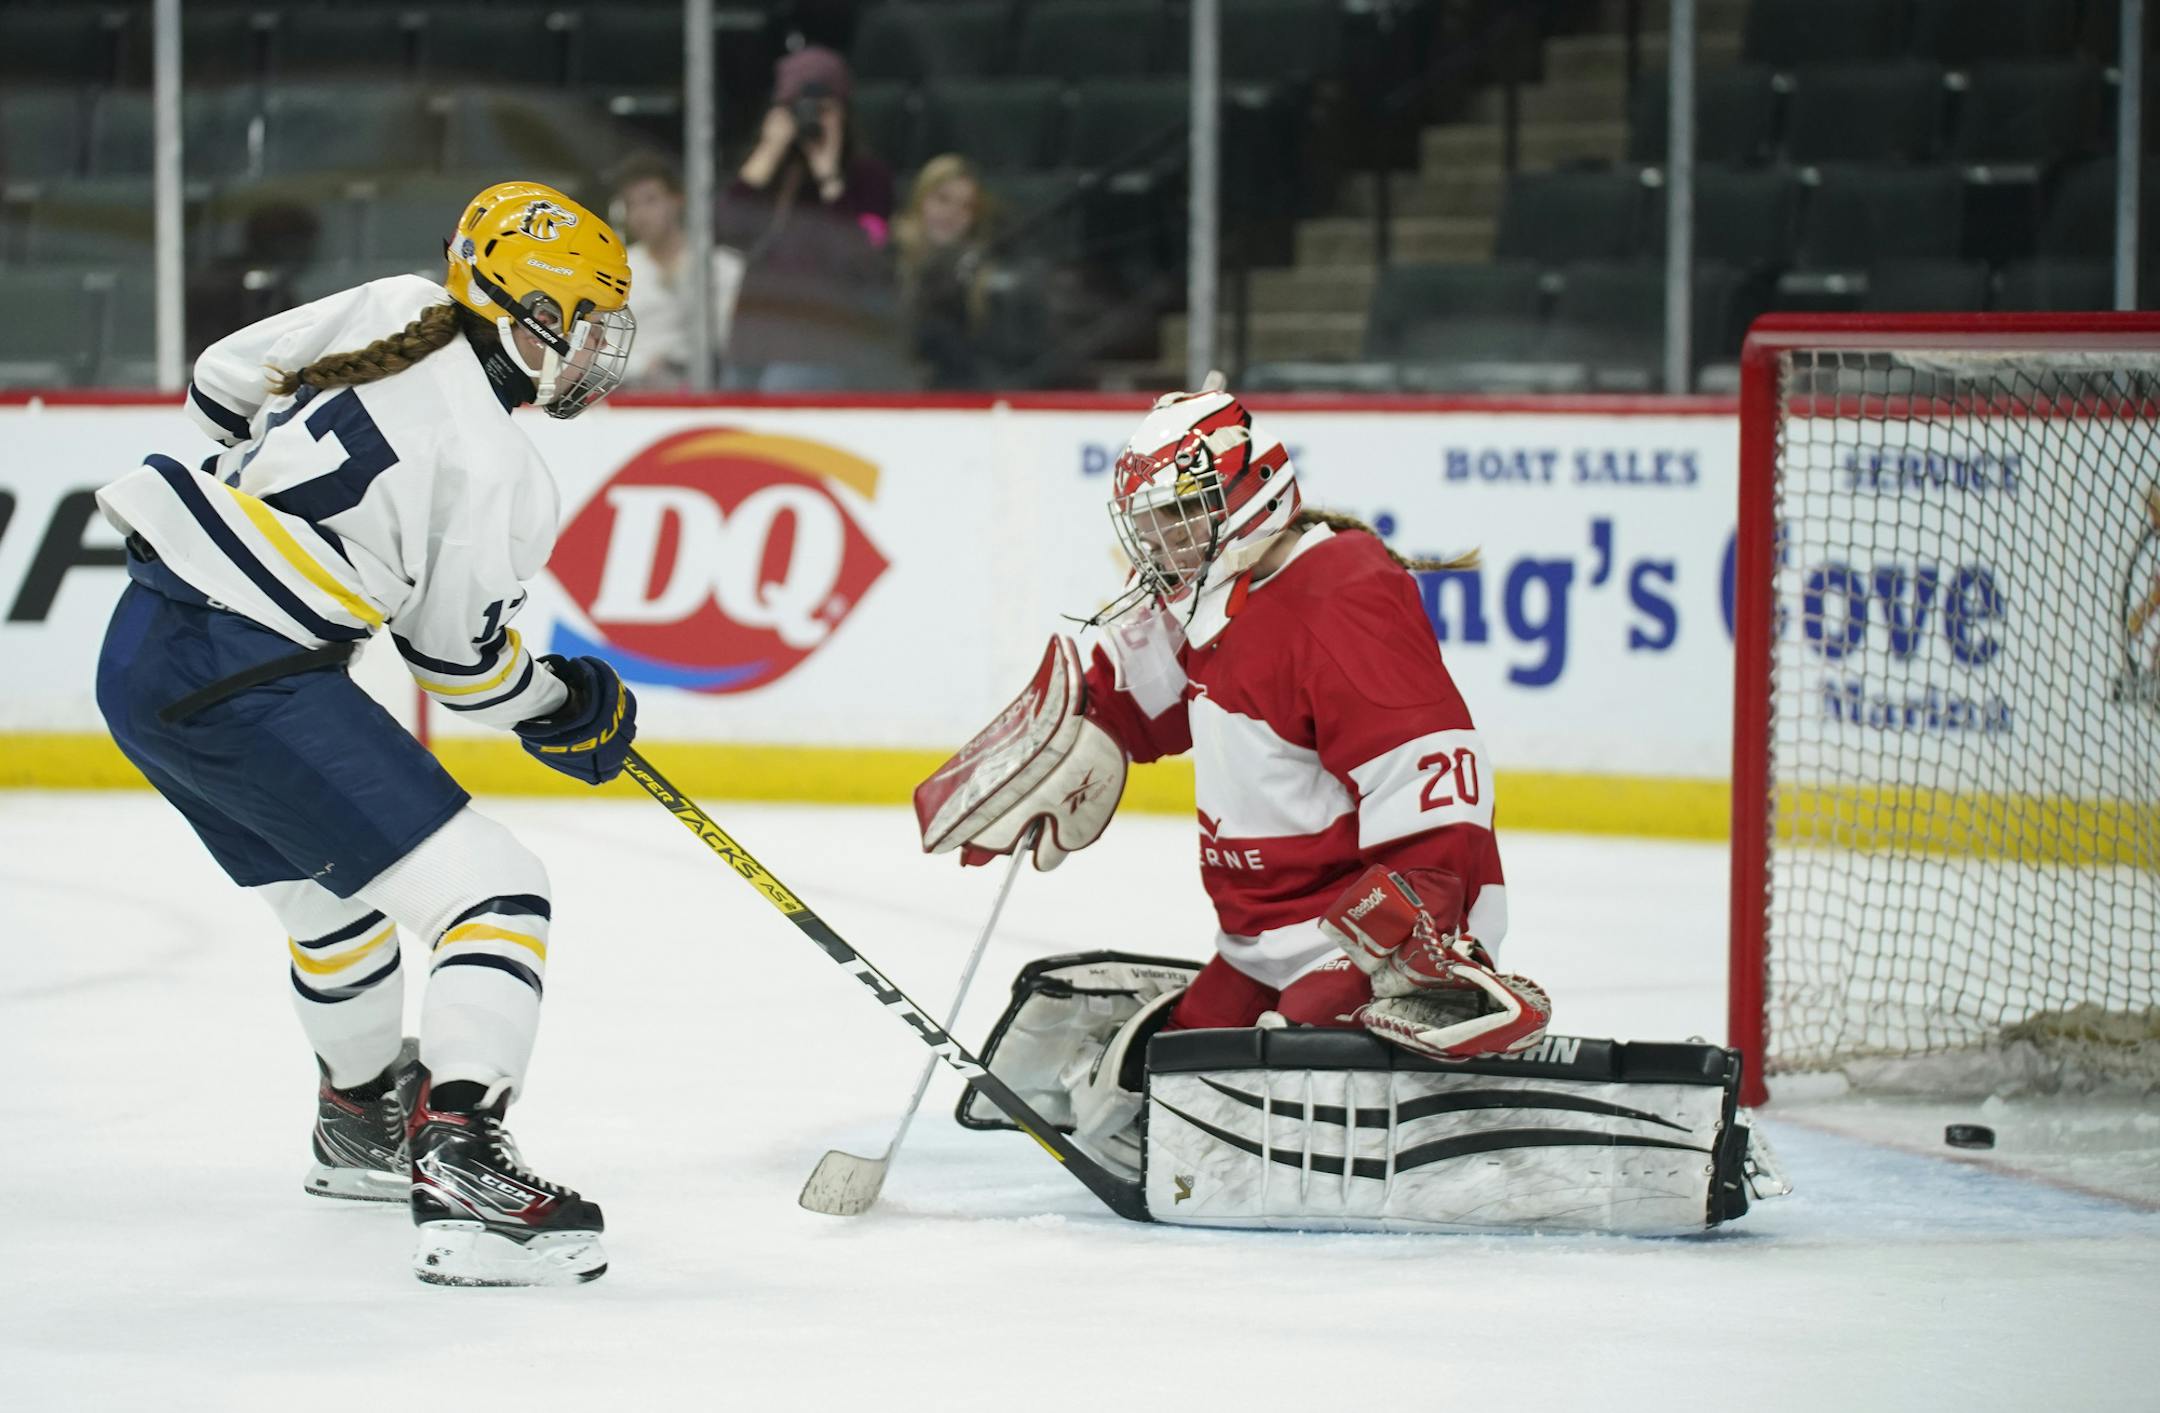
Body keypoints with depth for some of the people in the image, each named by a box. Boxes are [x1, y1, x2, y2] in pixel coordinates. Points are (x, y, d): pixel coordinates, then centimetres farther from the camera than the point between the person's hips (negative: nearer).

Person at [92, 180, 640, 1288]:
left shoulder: (392, 312, 5)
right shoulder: (498, 478, -13)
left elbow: (221, 384, 17)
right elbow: (462, 661, -2)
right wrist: (565, 708, 16)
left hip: (140, 651, 9)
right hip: (245, 686, -9)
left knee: (332, 895, 30)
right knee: (488, 893, -11)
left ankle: (362, 1120, 50)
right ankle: (461, 1175, -25)